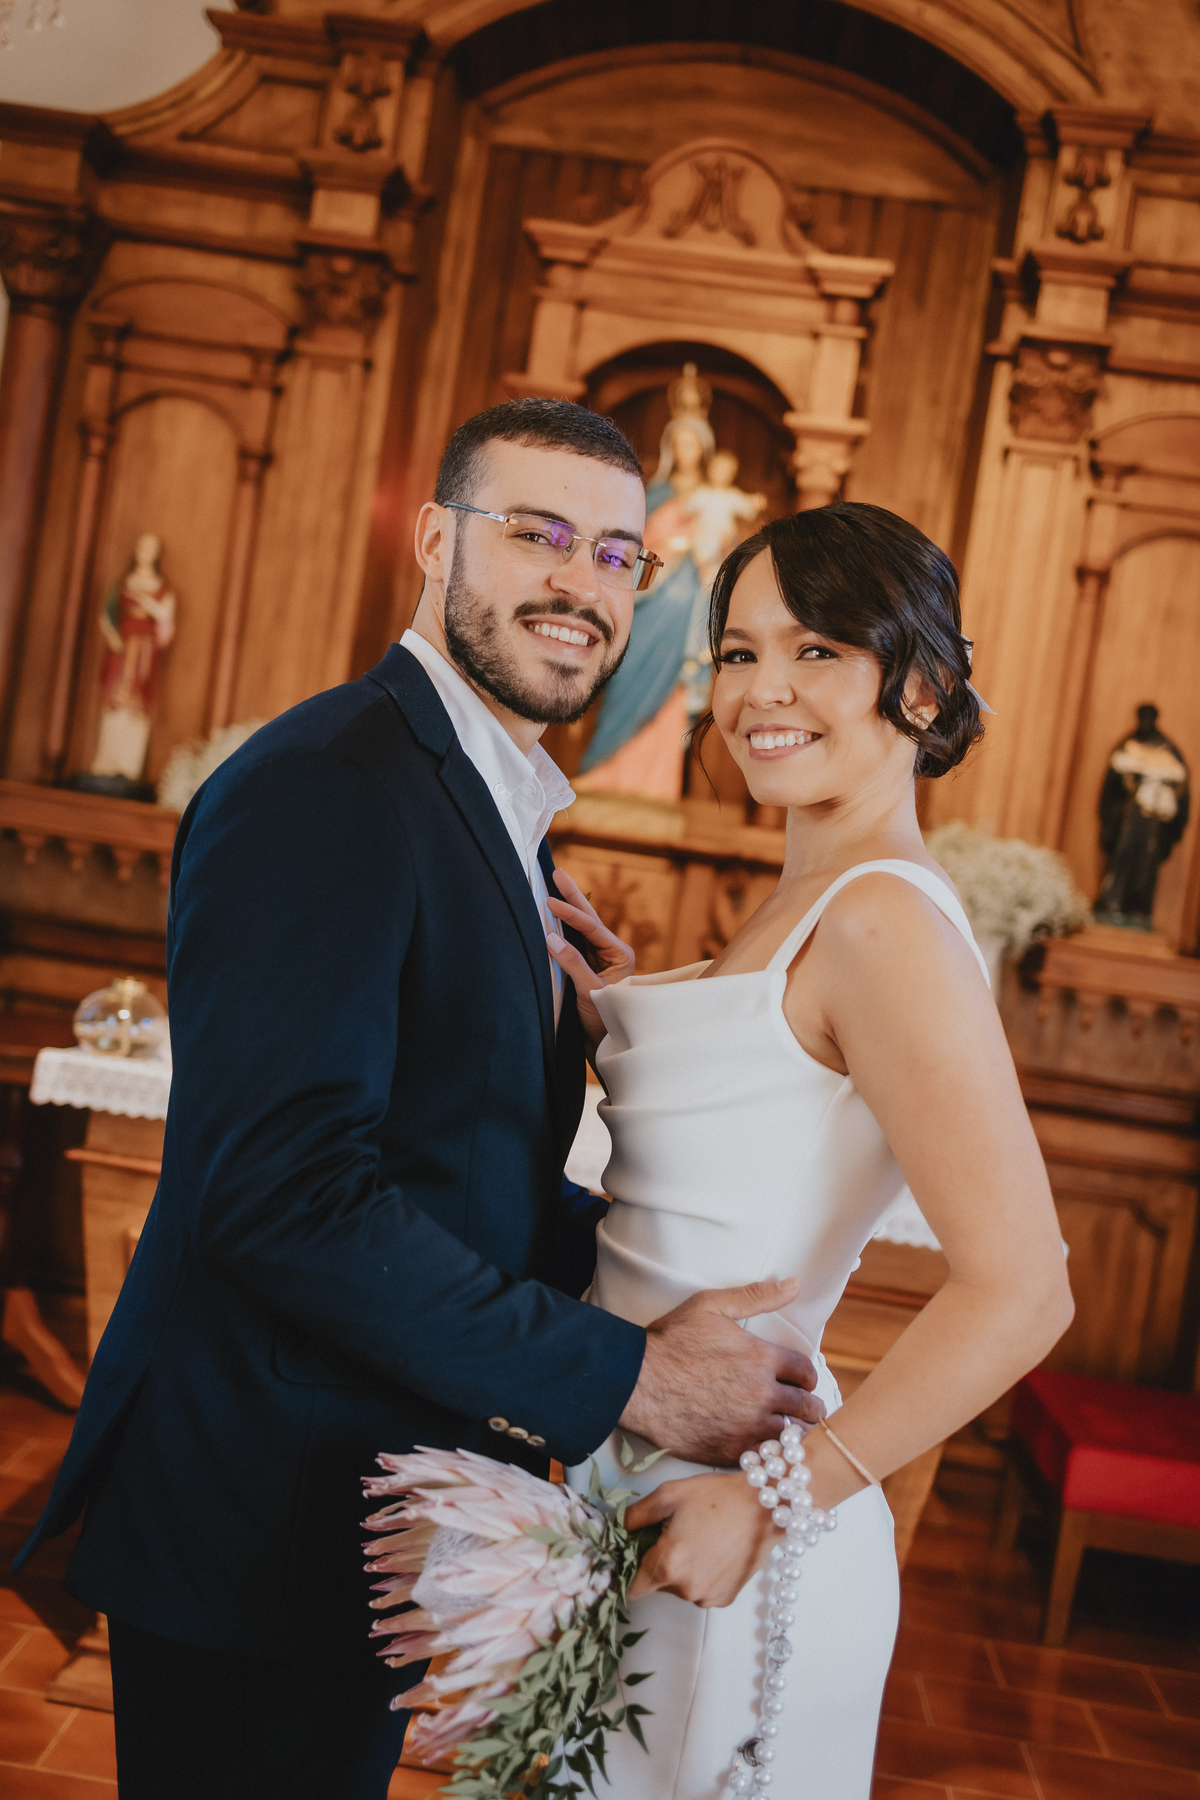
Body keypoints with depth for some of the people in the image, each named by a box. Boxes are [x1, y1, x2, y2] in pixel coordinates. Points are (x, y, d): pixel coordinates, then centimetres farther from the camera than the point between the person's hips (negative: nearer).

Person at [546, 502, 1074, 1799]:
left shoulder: (883, 920, -20)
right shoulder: (807, 906, 9)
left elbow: (1020, 1291, -24)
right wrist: (608, 1017, 2)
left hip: (719, 1532, -9)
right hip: (640, 1472, 9)